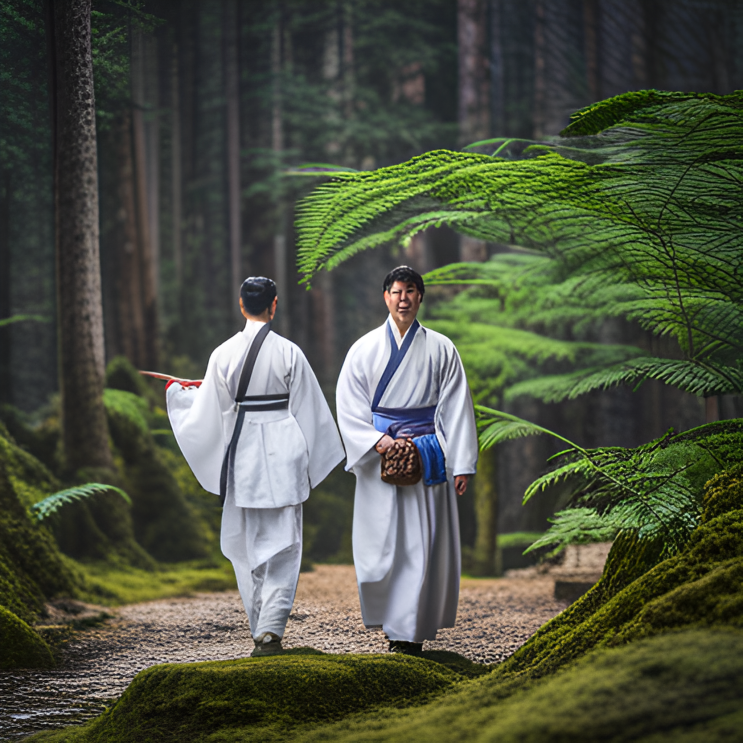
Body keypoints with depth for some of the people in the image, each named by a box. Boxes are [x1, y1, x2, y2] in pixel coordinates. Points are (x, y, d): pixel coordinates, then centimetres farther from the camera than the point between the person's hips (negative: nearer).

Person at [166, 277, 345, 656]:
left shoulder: (224, 354, -4)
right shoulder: (288, 353, -6)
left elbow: (209, 412, 1)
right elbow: (308, 411, -2)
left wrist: (177, 393, 20)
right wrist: (309, 461, 10)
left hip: (242, 455, 1)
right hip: (282, 454, -1)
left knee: (247, 545, 13)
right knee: (281, 547, 2)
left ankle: (263, 632, 16)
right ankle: (271, 632, -10)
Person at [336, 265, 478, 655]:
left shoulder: (440, 349, 5)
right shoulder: (364, 349, 7)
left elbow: (456, 408, 4)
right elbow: (349, 407, 4)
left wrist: (461, 464, -1)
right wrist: (377, 441, -12)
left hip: (427, 457, -1)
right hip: (379, 458, 1)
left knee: (421, 545, -4)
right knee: (380, 542, -1)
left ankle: (410, 631, 1)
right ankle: (391, 617, 18)